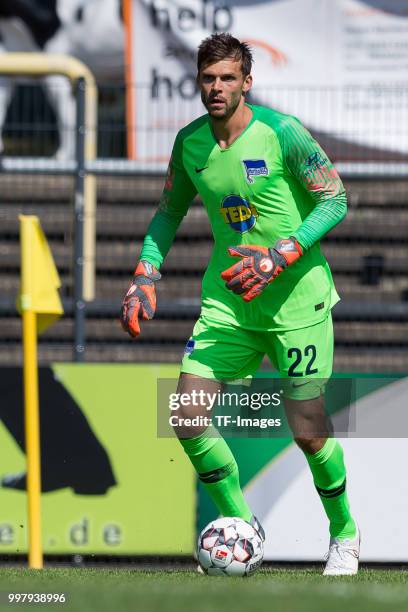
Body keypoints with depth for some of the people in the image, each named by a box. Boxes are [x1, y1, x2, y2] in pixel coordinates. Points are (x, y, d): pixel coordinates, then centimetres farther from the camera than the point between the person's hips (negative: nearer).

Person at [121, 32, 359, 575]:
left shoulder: (281, 133, -14)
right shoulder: (189, 142, 2)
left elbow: (335, 200, -10)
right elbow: (169, 211, 17)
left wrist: (279, 258, -20)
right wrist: (145, 277, 4)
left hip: (297, 296, -5)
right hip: (227, 299, 5)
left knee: (307, 430, -3)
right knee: (188, 419, -7)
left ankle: (344, 533, 23)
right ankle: (241, 526, 13)